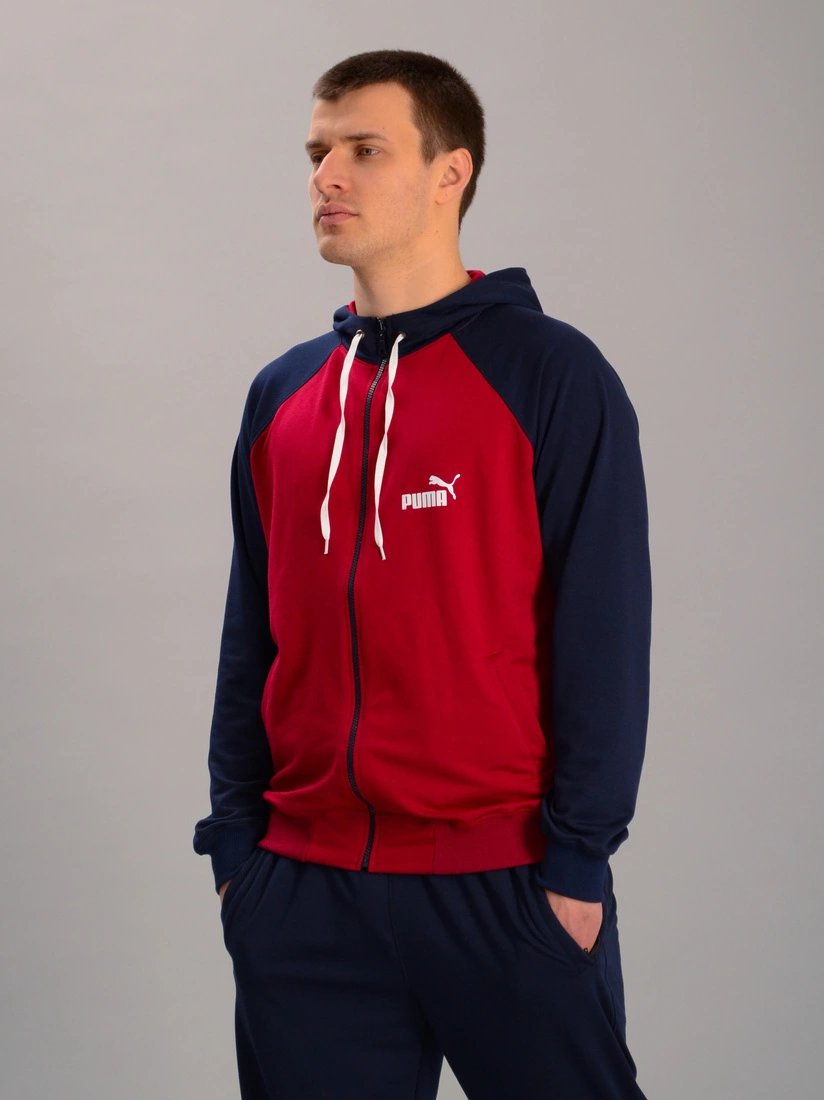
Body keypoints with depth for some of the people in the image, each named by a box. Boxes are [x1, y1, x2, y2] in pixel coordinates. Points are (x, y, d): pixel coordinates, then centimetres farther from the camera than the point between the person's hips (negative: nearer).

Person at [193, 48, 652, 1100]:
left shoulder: (551, 373, -4)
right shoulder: (281, 395, 12)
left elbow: (604, 632, -8)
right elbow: (252, 635, 14)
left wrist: (578, 856, -12)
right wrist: (233, 839, 9)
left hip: (505, 884, -5)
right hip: (304, 886, 5)